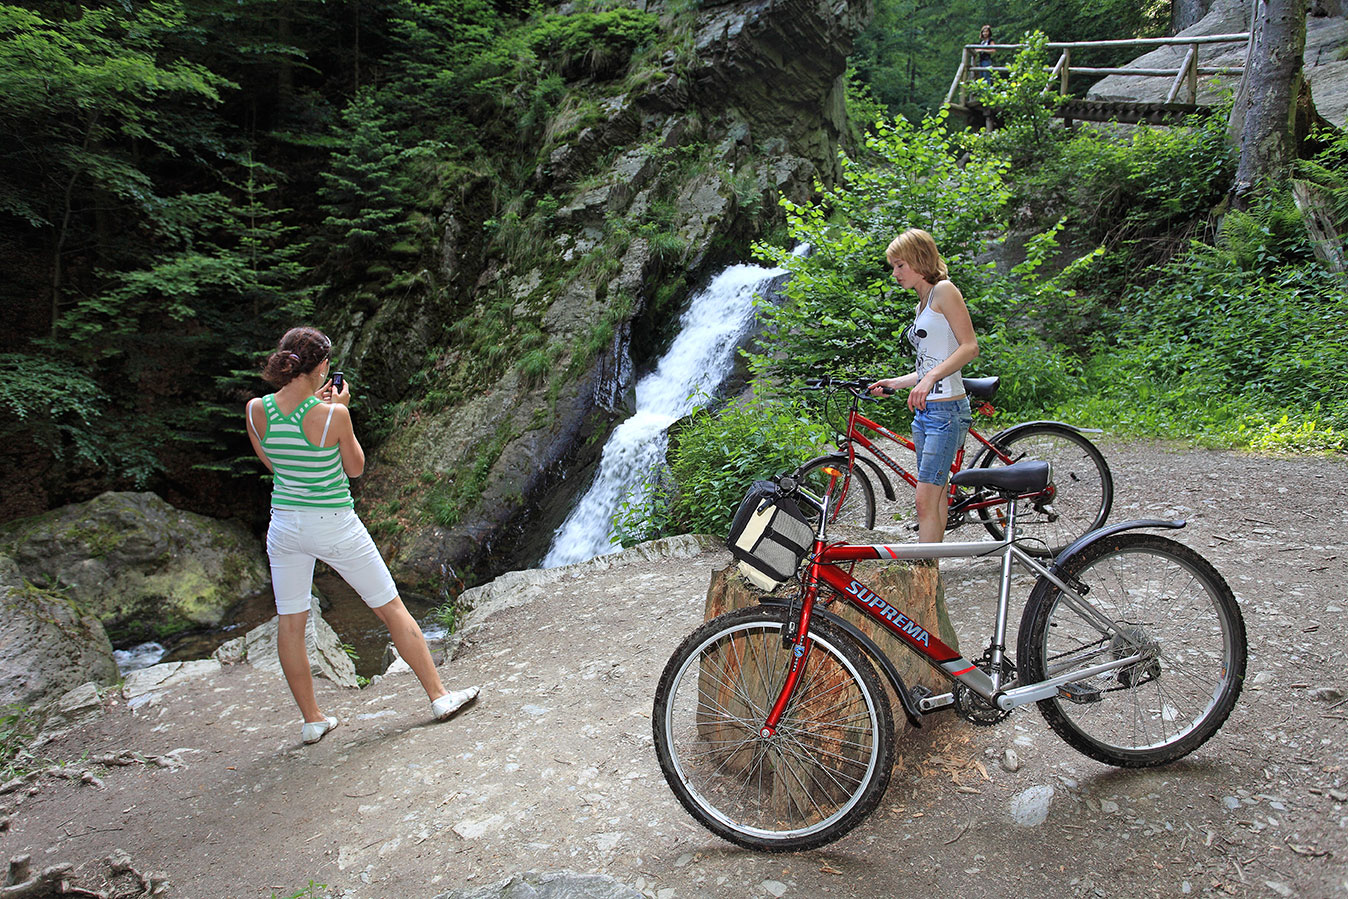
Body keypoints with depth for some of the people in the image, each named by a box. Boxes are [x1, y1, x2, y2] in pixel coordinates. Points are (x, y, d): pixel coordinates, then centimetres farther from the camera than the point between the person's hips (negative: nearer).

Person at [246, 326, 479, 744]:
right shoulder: (332, 414, -18)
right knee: (392, 609, 8)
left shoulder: (256, 410, -6)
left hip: (285, 526, 4)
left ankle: (312, 720, 23)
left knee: (290, 623, 14)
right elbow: (355, 467, -3)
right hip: (334, 526, -4)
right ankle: (439, 695, 16)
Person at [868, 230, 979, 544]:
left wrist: (929, 379, -23)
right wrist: (897, 383, 16)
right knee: (935, 499, 10)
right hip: (925, 410, 9)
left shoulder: (944, 291, -6)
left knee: (926, 501, -12)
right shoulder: (922, 302, 20)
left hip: (947, 410, -9)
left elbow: (970, 348, -14)